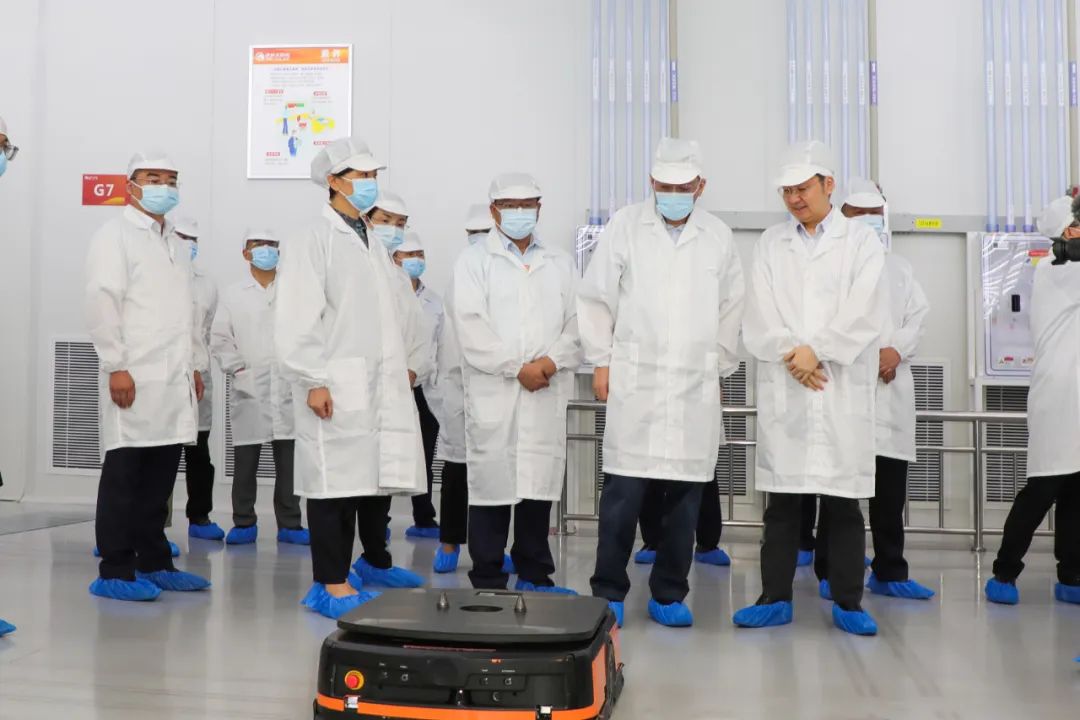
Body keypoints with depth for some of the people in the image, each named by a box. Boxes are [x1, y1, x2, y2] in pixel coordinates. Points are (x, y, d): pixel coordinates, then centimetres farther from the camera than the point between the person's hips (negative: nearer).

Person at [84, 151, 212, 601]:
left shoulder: (176, 243, 20)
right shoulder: (115, 235, -1)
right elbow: (102, 304, -10)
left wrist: (196, 365, 17)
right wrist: (116, 366, -16)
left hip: (175, 380, 7)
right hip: (134, 378, -7)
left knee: (160, 476, 9)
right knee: (124, 475, -2)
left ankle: (153, 563, 17)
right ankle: (115, 571, 4)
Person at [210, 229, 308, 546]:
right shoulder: (233, 295, 9)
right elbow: (219, 339, 6)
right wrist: (238, 369, -4)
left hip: (288, 390, 0)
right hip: (248, 391, 0)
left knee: (289, 462, 2)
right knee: (245, 462, 3)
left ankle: (289, 524, 10)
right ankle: (244, 524, 13)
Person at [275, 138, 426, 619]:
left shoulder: (375, 244, 17)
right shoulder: (312, 241, -5)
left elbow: (402, 308, 21)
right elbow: (297, 319, -12)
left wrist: (410, 361, 15)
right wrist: (313, 381, -16)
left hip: (385, 384, 7)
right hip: (337, 386, -7)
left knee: (380, 475, 15)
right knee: (338, 480, -4)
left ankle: (375, 561, 34)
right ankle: (332, 583, 7)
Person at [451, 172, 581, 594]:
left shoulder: (560, 263, 16)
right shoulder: (475, 260, 5)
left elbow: (577, 322, 7)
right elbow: (471, 326, -7)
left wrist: (552, 360, -10)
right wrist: (517, 368, -12)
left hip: (547, 394, 3)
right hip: (493, 392, -3)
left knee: (540, 484, 7)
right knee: (492, 483, -1)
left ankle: (535, 577, 18)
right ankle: (488, 583, 8)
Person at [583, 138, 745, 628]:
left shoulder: (719, 237, 9)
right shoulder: (624, 227, 3)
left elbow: (731, 310, 16)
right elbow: (596, 299, 5)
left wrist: (720, 371, 14)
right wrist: (601, 363, 2)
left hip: (696, 389, 2)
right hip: (633, 382, -2)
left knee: (684, 494, 5)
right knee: (624, 491, -3)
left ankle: (668, 595, 18)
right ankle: (609, 592, 11)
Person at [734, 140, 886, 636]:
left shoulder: (861, 241, 6)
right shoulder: (770, 244, 11)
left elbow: (865, 314, -5)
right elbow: (758, 318, 2)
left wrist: (817, 351, -13)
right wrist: (792, 355, -12)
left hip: (843, 391, -1)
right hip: (782, 390, 2)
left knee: (843, 502, 3)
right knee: (782, 501, 6)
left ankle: (848, 603, 14)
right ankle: (775, 599, 14)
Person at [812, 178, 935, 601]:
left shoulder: (898, 266, 20)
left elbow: (919, 313, 10)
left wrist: (896, 350, -8)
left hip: (892, 388, 5)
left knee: (891, 490, 8)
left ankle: (889, 573, 18)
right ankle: (832, 573, 7)